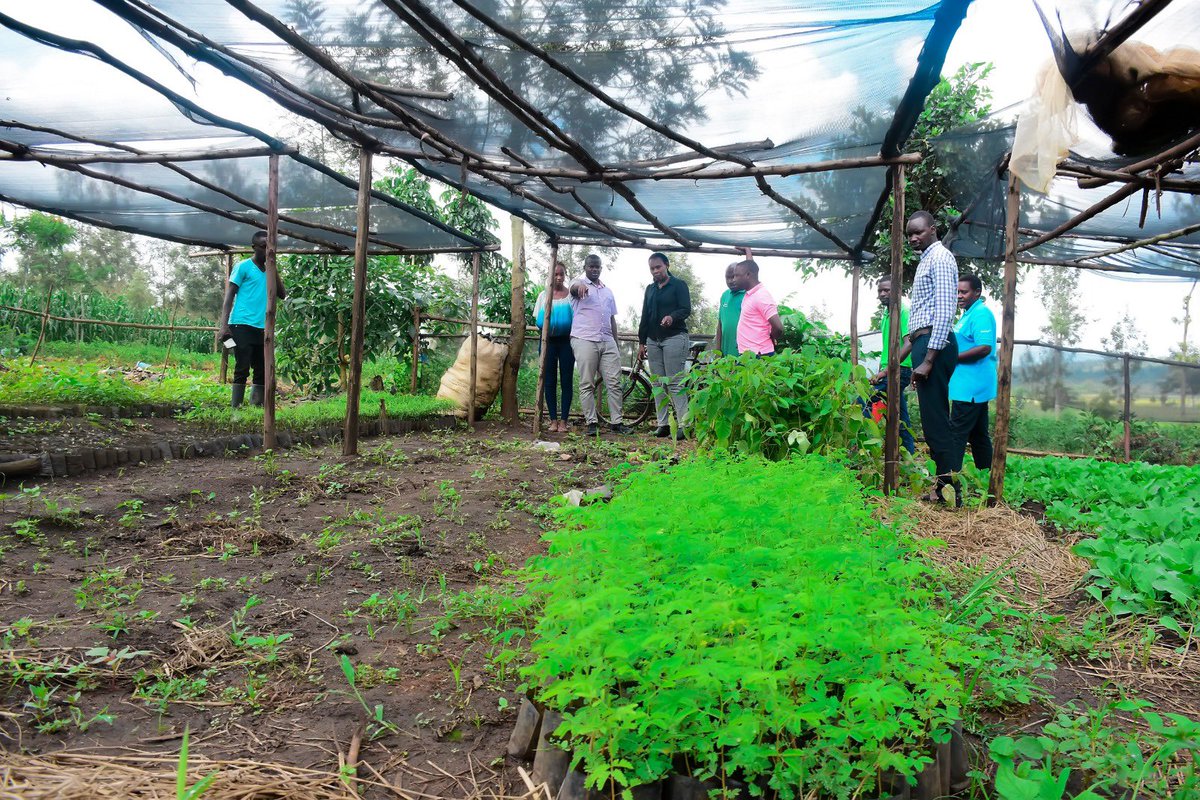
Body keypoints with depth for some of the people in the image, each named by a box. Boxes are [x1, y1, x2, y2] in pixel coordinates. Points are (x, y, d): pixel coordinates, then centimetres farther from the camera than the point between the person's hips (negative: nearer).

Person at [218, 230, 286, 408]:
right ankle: (235, 409, -5)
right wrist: (224, 325, -13)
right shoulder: (244, 267, 0)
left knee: (261, 372, 4)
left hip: (262, 328, 6)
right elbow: (229, 296, -3)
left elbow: (282, 295, 10)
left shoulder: (269, 270, 17)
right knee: (242, 370, -8)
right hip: (242, 326, -6)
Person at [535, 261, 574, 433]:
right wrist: (545, 329, -8)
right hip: (549, 341, 2)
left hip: (566, 340, -2)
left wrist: (573, 333, -13)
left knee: (566, 380, -1)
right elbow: (538, 320, 9)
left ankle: (563, 420, 3)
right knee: (549, 380, 2)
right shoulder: (544, 295, 8)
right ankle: (553, 419, 9)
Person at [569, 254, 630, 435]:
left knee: (614, 383, 0)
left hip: (607, 342, 5)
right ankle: (592, 422, 2)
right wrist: (580, 286, -46)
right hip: (585, 340, -5)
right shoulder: (580, 284, 5)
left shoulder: (608, 291, 22)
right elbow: (573, 287, -21)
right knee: (587, 384, -3)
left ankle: (616, 421, 5)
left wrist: (616, 343, 17)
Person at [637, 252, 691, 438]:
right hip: (653, 340, 6)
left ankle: (683, 425, -10)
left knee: (675, 383, -11)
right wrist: (641, 342, 16)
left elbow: (686, 309, -9)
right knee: (658, 384, 4)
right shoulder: (650, 289, 19)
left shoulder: (679, 285, 1)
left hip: (674, 338, -6)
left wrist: (672, 317, -30)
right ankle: (663, 424, 8)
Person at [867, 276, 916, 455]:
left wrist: (886, 371, -26)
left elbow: (908, 345, -21)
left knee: (863, 402, -17)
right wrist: (879, 372, 17)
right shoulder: (886, 313, 15)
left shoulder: (904, 311, -12)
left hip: (899, 370, -9)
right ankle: (910, 452, 19)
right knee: (900, 416, 12)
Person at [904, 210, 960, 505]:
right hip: (924, 343, 10)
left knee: (935, 420, -9)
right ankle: (944, 486, 17)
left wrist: (928, 359, -21)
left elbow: (945, 311, -17)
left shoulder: (940, 258, -8)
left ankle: (950, 489, -4)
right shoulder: (927, 260, 22)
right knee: (933, 419, 12)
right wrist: (912, 339, 21)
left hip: (934, 345, -10)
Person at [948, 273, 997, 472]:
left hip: (970, 387, -11)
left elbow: (985, 348, -24)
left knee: (957, 433, -10)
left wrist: (954, 357, -18)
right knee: (978, 434, 15)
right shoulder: (968, 314, 18)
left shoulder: (981, 314, -14)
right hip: (974, 386, 11)